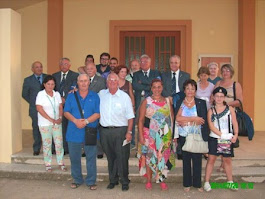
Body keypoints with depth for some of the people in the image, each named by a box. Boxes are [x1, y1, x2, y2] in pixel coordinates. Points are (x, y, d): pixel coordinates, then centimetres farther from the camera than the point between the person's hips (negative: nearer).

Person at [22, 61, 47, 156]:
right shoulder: (28, 80, 6)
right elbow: (24, 94, 11)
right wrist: (33, 102, 5)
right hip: (35, 108, 0)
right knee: (36, 128, 5)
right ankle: (36, 149, 18)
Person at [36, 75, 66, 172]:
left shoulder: (57, 94, 6)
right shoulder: (40, 94, -6)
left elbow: (60, 107, 6)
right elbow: (39, 109, -13)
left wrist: (60, 118, -11)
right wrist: (51, 120, -16)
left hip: (57, 123, 3)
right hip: (45, 124, -3)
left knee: (59, 143, 4)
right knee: (47, 144, 5)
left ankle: (61, 163, 14)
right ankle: (48, 164, 16)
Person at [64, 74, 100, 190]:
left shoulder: (95, 96, 4)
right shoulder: (71, 96, 8)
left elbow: (97, 113, -3)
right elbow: (66, 112, 2)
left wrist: (86, 121, -17)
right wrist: (76, 121, -15)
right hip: (74, 132, 2)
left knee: (91, 157, 4)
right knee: (74, 157, 10)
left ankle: (91, 181, 17)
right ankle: (77, 180, 27)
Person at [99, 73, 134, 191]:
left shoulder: (124, 96, -1)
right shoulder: (101, 94, 7)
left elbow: (130, 117, 0)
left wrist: (129, 132, -6)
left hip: (120, 130, -3)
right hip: (104, 131, 3)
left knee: (122, 157, 0)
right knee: (110, 157, 14)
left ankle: (124, 182, 16)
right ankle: (113, 180, 29)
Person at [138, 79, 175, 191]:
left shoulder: (167, 101, 7)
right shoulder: (146, 101, 1)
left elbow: (172, 119, 8)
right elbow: (141, 120, -1)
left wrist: (171, 135, 0)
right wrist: (141, 136, -8)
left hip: (164, 135, 2)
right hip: (149, 134, -1)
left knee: (163, 157, 3)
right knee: (149, 157, 3)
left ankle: (162, 180, 19)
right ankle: (149, 181, 19)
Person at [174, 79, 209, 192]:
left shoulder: (201, 103, 3)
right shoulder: (179, 103, 5)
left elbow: (203, 120, -4)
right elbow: (177, 118, -9)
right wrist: (193, 119, -12)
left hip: (197, 136, -1)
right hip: (184, 136, 1)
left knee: (197, 160, 4)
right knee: (186, 160, 8)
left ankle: (197, 183, 19)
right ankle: (187, 184, 20)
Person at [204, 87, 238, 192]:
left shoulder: (230, 109, 4)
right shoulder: (211, 110, -1)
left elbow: (235, 123, 2)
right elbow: (211, 125, -9)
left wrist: (236, 135, -12)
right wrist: (221, 135, -17)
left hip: (228, 139, 2)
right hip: (214, 138, -2)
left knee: (227, 160, 13)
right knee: (211, 159, 0)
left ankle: (230, 181, 27)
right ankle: (207, 182, 8)